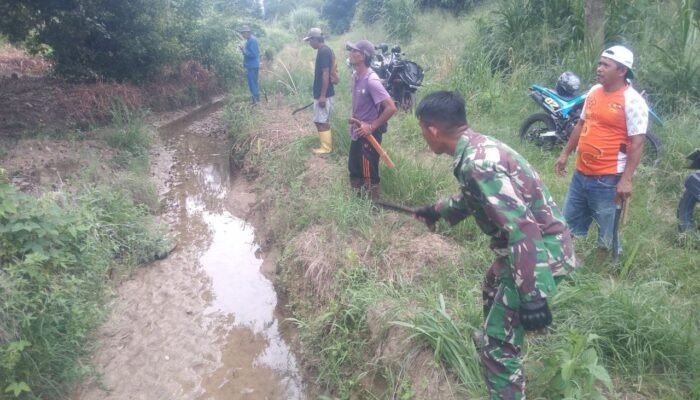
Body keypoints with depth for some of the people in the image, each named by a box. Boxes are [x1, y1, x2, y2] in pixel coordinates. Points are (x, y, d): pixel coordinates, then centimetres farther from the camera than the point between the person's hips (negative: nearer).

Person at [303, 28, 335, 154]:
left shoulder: (323, 52, -18)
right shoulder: (325, 50, 13)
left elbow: (325, 74, -22)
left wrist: (322, 95, -23)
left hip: (323, 94, -10)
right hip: (322, 93, 10)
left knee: (321, 121, -2)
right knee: (323, 121, 15)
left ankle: (326, 147, 6)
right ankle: (326, 145, 22)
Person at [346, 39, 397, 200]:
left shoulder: (371, 80, -23)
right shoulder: (355, 75, 3)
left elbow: (391, 108, -26)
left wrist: (372, 127, -21)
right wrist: (354, 122, 12)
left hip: (369, 135, -9)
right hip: (357, 132, 9)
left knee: (369, 175, 1)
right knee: (354, 170, 20)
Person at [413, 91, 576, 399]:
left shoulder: (476, 162, -28)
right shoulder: (477, 147, 4)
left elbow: (522, 227, -33)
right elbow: (474, 198, 24)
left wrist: (533, 296, -32)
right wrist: (437, 210, 38)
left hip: (540, 251, -11)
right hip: (534, 244, 11)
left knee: (497, 344, -7)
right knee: (493, 292, 35)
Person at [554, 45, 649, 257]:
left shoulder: (632, 101, -14)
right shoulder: (594, 91, 8)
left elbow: (638, 143, -16)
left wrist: (626, 179, -20)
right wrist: (565, 154, 19)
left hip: (608, 179, -7)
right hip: (581, 174, 7)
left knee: (606, 234, 7)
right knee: (568, 226, 18)